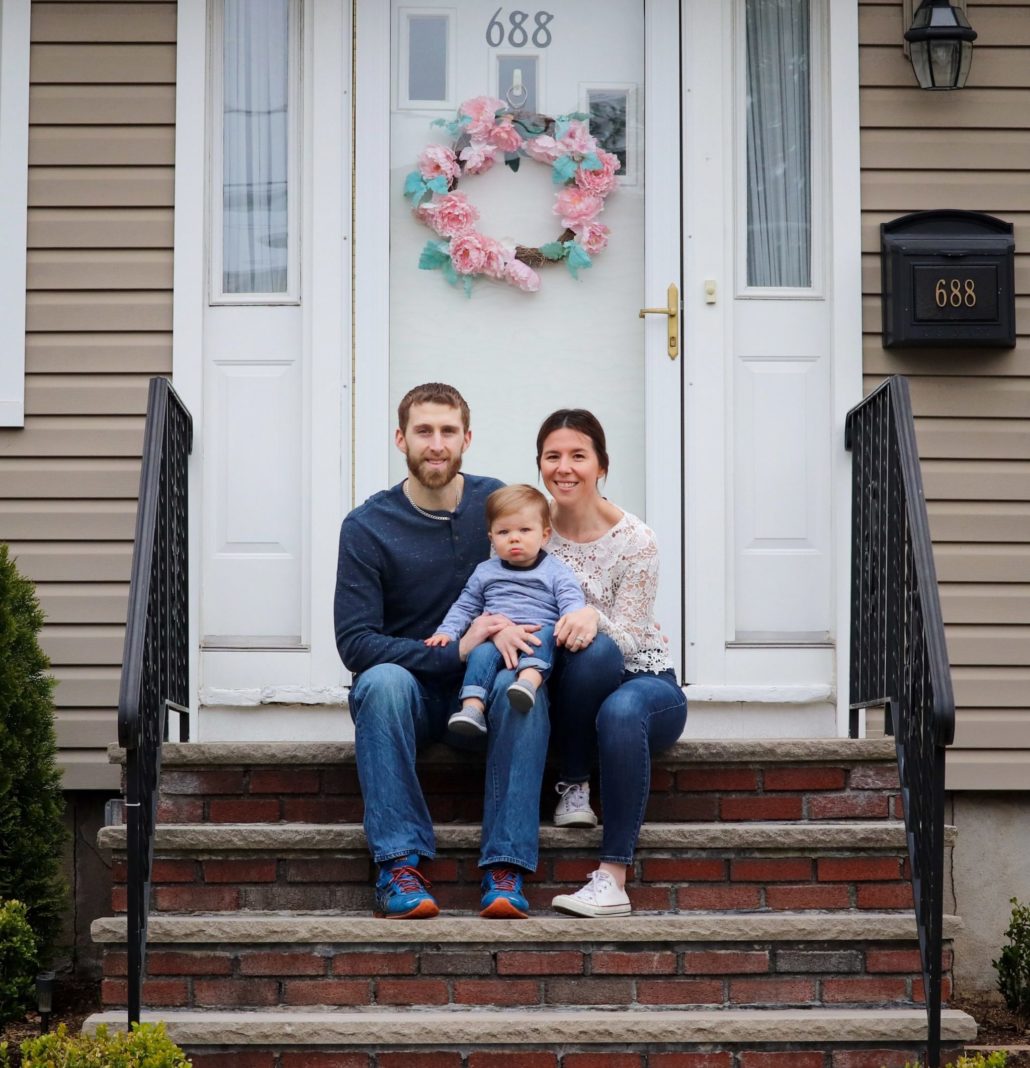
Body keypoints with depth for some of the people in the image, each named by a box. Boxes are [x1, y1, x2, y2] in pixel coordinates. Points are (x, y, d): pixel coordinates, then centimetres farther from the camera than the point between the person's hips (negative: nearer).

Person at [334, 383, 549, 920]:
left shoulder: (497, 502, 2)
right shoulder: (366, 527, -6)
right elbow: (355, 643, -11)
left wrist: (511, 625, -12)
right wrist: (454, 652, -23)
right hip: (413, 695, -1)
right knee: (383, 680, -35)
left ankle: (505, 868, -35)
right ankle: (399, 863, -36)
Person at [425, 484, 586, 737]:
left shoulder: (555, 572, 11)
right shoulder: (485, 572, 21)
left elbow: (571, 602, -2)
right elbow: (464, 607, 26)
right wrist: (446, 631, 8)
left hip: (538, 633, -2)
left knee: (546, 633, -35)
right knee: (482, 650, -30)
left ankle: (529, 678, -59)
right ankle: (473, 706, -47)